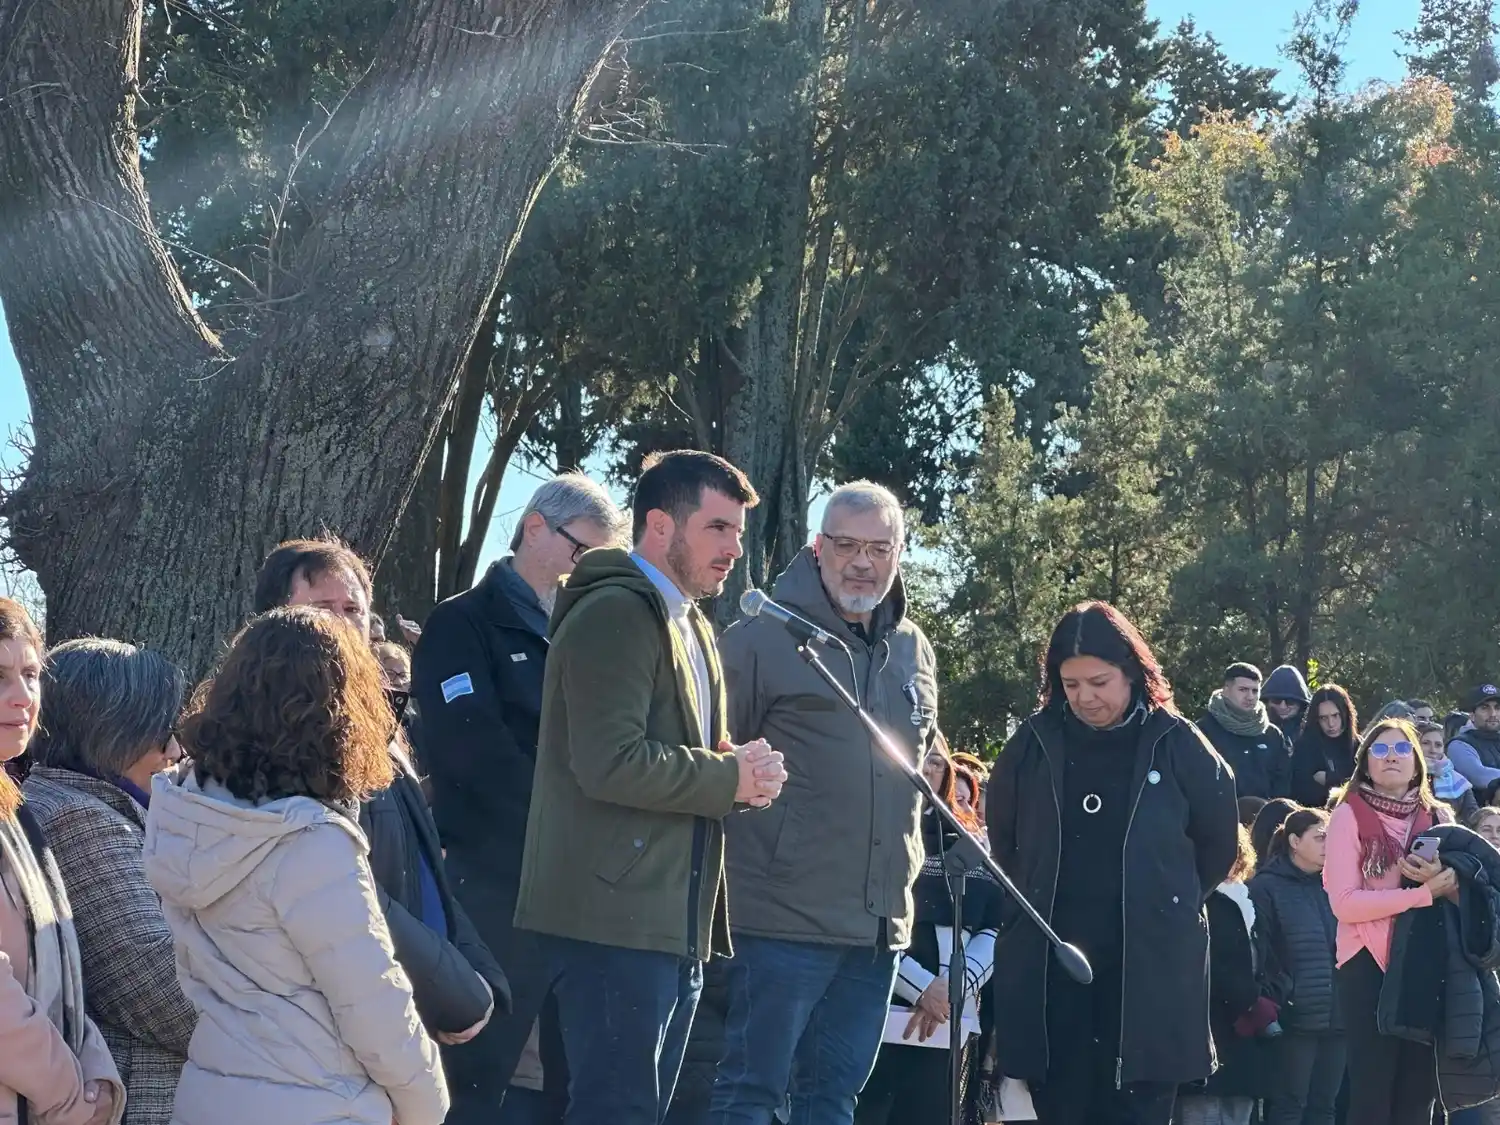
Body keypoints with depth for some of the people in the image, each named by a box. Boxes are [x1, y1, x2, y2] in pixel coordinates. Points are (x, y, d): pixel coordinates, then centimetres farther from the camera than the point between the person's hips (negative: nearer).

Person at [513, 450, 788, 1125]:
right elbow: (611, 763, -23)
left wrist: (746, 774, 6)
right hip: (617, 914, -10)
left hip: (671, 918, 10)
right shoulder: (616, 613, -11)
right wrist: (732, 778, -12)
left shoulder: (691, 627, 20)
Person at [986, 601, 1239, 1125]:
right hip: (1048, 963, 2)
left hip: (1149, 964, -2)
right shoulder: (1035, 742, 3)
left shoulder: (1175, 744, -3)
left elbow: (1219, 841, 9)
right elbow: (1003, 835, 18)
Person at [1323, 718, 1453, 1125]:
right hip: (1370, 965, -4)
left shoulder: (1438, 817, 11)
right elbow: (1344, 903, -12)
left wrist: (1440, 876, -12)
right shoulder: (1349, 815, -2)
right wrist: (1425, 892, -17)